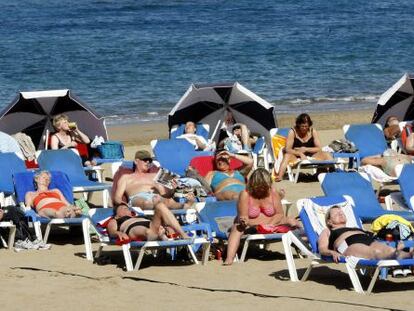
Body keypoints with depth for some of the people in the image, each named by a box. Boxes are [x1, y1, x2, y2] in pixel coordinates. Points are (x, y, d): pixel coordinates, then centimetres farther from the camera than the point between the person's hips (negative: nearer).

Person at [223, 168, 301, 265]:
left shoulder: (273, 192, -10)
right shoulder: (245, 194, -19)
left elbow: (280, 214, -7)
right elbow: (243, 217, -18)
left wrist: (270, 224, -24)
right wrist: (244, 222, -43)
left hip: (270, 224, 3)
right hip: (251, 225, -3)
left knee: (291, 221, -9)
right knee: (237, 228, -33)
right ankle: (229, 258, -45)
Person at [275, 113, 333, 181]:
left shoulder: (313, 131, 3)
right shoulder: (293, 132, -4)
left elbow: (319, 149, -1)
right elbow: (287, 149, -12)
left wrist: (306, 149, -15)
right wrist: (300, 153, -27)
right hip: (296, 158, -2)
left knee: (327, 154, -20)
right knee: (287, 156, -34)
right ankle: (279, 176, -51)